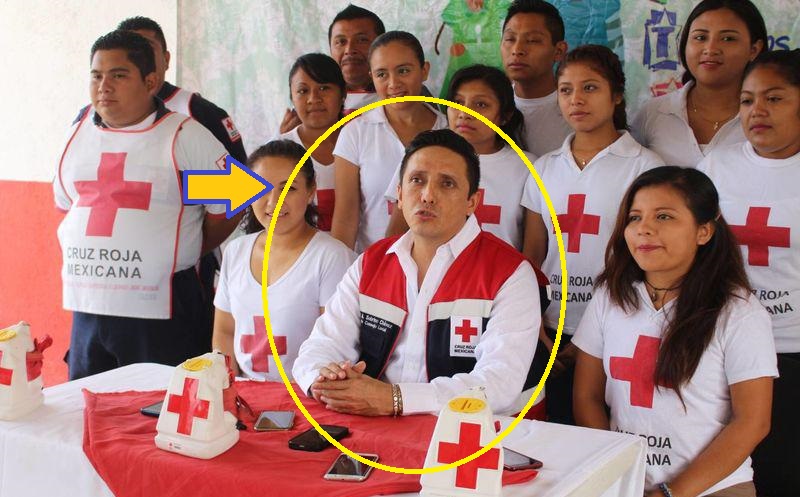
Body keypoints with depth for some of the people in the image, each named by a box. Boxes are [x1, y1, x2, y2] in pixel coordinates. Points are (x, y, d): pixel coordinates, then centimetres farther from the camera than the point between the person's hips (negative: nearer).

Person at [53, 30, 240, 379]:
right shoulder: (80, 133, 12)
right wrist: (88, 254, 14)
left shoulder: (186, 136, -4)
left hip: (160, 313, -5)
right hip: (87, 308, 5)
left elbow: (228, 206, -1)